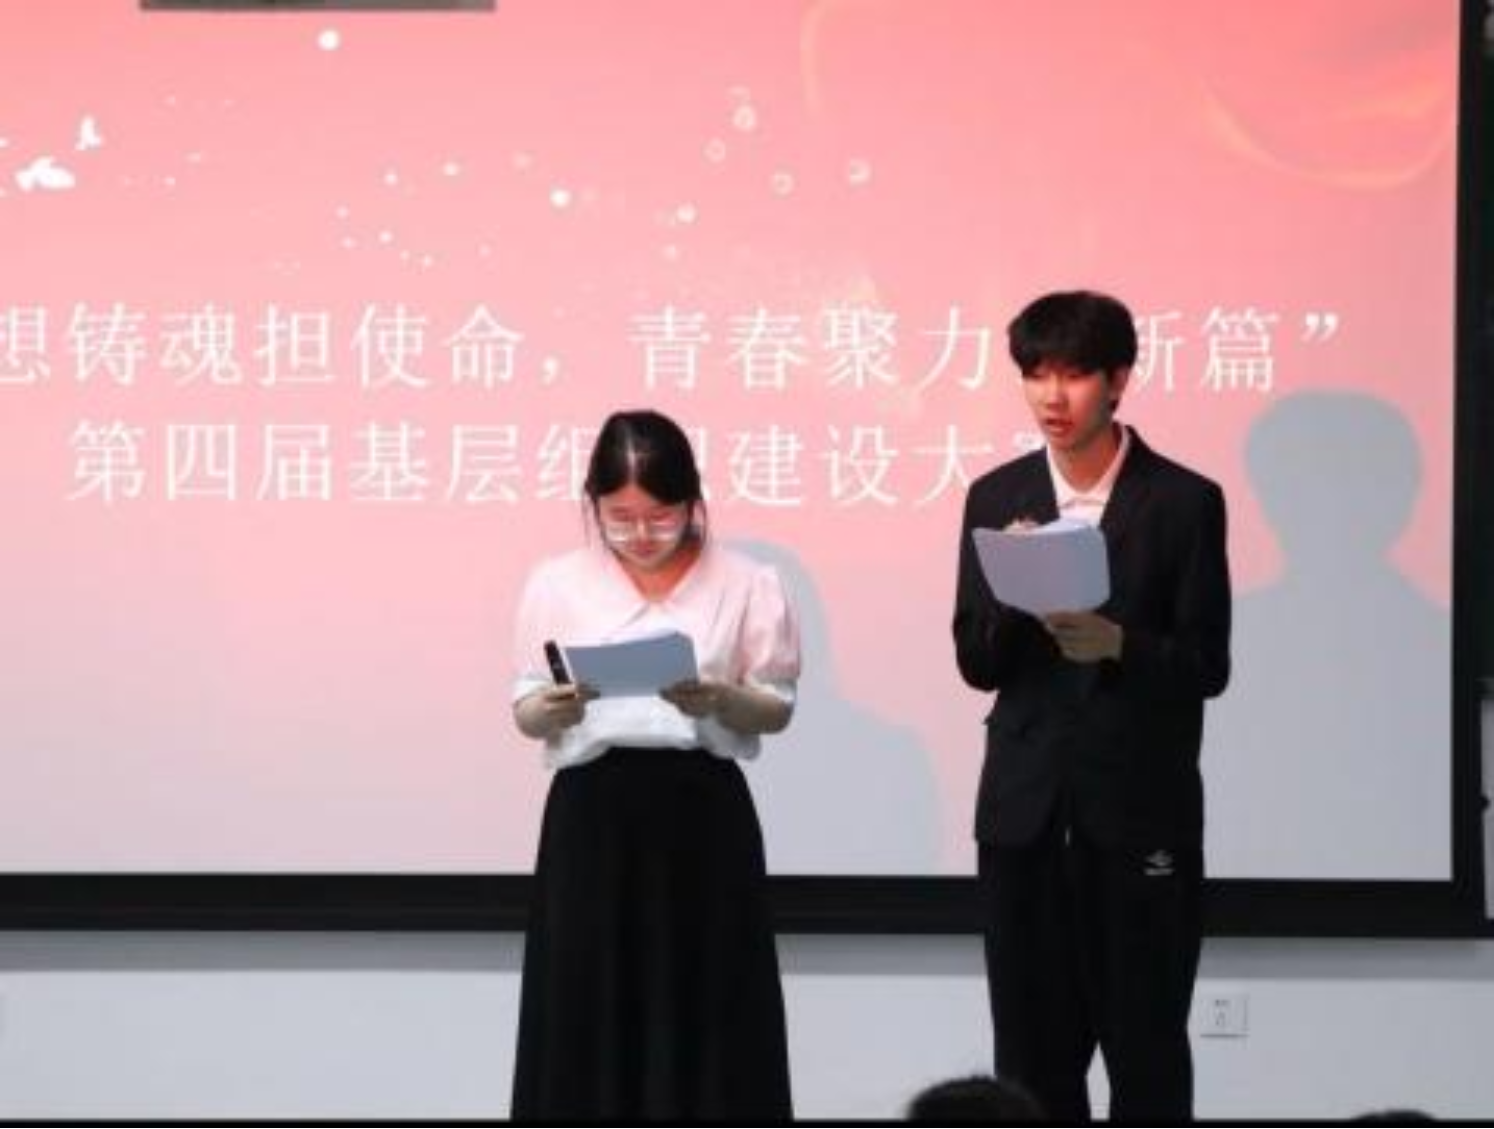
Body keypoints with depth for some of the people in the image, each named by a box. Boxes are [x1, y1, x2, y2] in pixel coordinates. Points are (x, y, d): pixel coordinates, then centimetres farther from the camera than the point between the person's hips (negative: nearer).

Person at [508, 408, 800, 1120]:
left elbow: (777, 708, 4)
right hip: (592, 815, 0)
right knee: (589, 1005, 0)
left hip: (704, 813, 0)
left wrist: (719, 701, -16)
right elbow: (525, 713, 6)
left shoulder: (746, 585, 3)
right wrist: (556, 709, -17)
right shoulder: (557, 585, 5)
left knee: (703, 1005, 1)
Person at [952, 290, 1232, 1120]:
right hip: (1025, 809, 3)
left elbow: (1206, 666, -5)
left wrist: (1116, 644, -22)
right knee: (1032, 1054, 7)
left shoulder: (1185, 502, -4)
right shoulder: (996, 499, 6)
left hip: (1142, 810, -3)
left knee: (1146, 1050, 2)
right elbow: (976, 663, 4)